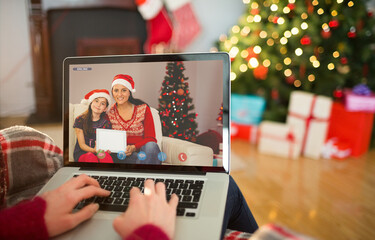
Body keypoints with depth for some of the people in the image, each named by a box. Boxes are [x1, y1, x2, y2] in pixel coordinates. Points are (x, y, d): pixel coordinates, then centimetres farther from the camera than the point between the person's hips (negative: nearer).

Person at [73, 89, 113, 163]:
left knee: (107, 156, -35)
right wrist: (93, 150, -24)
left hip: (99, 151, 1)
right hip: (82, 152, -1)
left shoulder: (106, 122, 6)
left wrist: (102, 150, -24)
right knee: (91, 157, -37)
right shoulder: (80, 120, 1)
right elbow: (82, 144, -2)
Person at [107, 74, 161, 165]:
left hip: (141, 150, 2)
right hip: (122, 156, -1)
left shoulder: (143, 109, 1)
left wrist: (134, 147, -21)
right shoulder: (109, 113, 4)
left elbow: (150, 139, -3)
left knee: (151, 146, -35)